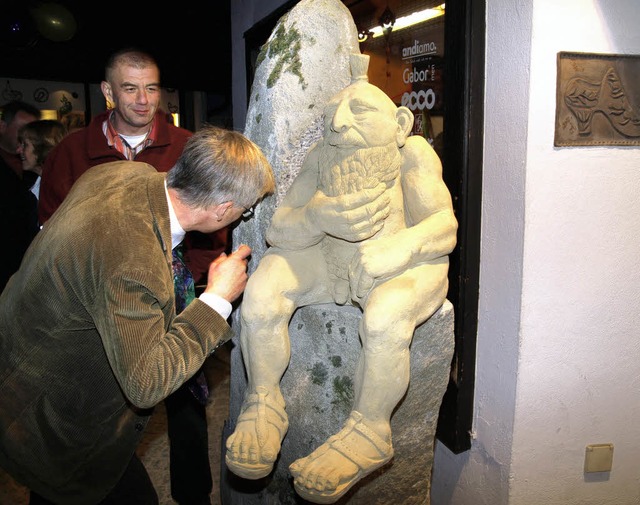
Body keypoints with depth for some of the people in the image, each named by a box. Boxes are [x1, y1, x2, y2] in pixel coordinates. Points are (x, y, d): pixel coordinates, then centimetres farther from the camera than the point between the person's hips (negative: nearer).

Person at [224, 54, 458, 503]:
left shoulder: (412, 153, -15)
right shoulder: (321, 157, -9)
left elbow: (444, 224, -17)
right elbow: (279, 231, -14)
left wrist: (399, 245, -39)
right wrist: (317, 218, -37)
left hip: (404, 264, -3)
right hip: (330, 258, 3)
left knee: (384, 317, -36)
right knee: (262, 289, -22)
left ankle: (369, 432, -11)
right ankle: (264, 404, -2)